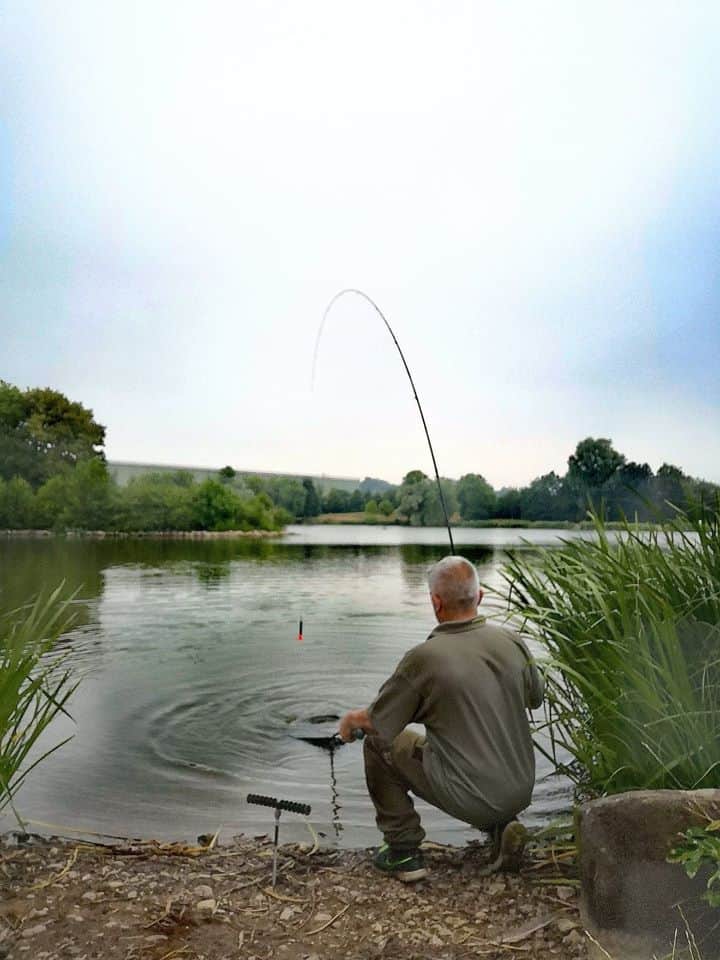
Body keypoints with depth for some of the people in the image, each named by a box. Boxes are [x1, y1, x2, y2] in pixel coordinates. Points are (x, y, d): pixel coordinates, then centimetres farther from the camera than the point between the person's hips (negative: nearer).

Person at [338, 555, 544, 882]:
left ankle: (404, 852, 15)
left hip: (468, 798, -5)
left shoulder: (422, 658, -19)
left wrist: (350, 719, 15)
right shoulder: (511, 640, -5)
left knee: (378, 742, 11)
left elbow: (377, 722, -7)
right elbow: (536, 697, 13)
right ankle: (502, 825, 16)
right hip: (521, 791, 5)